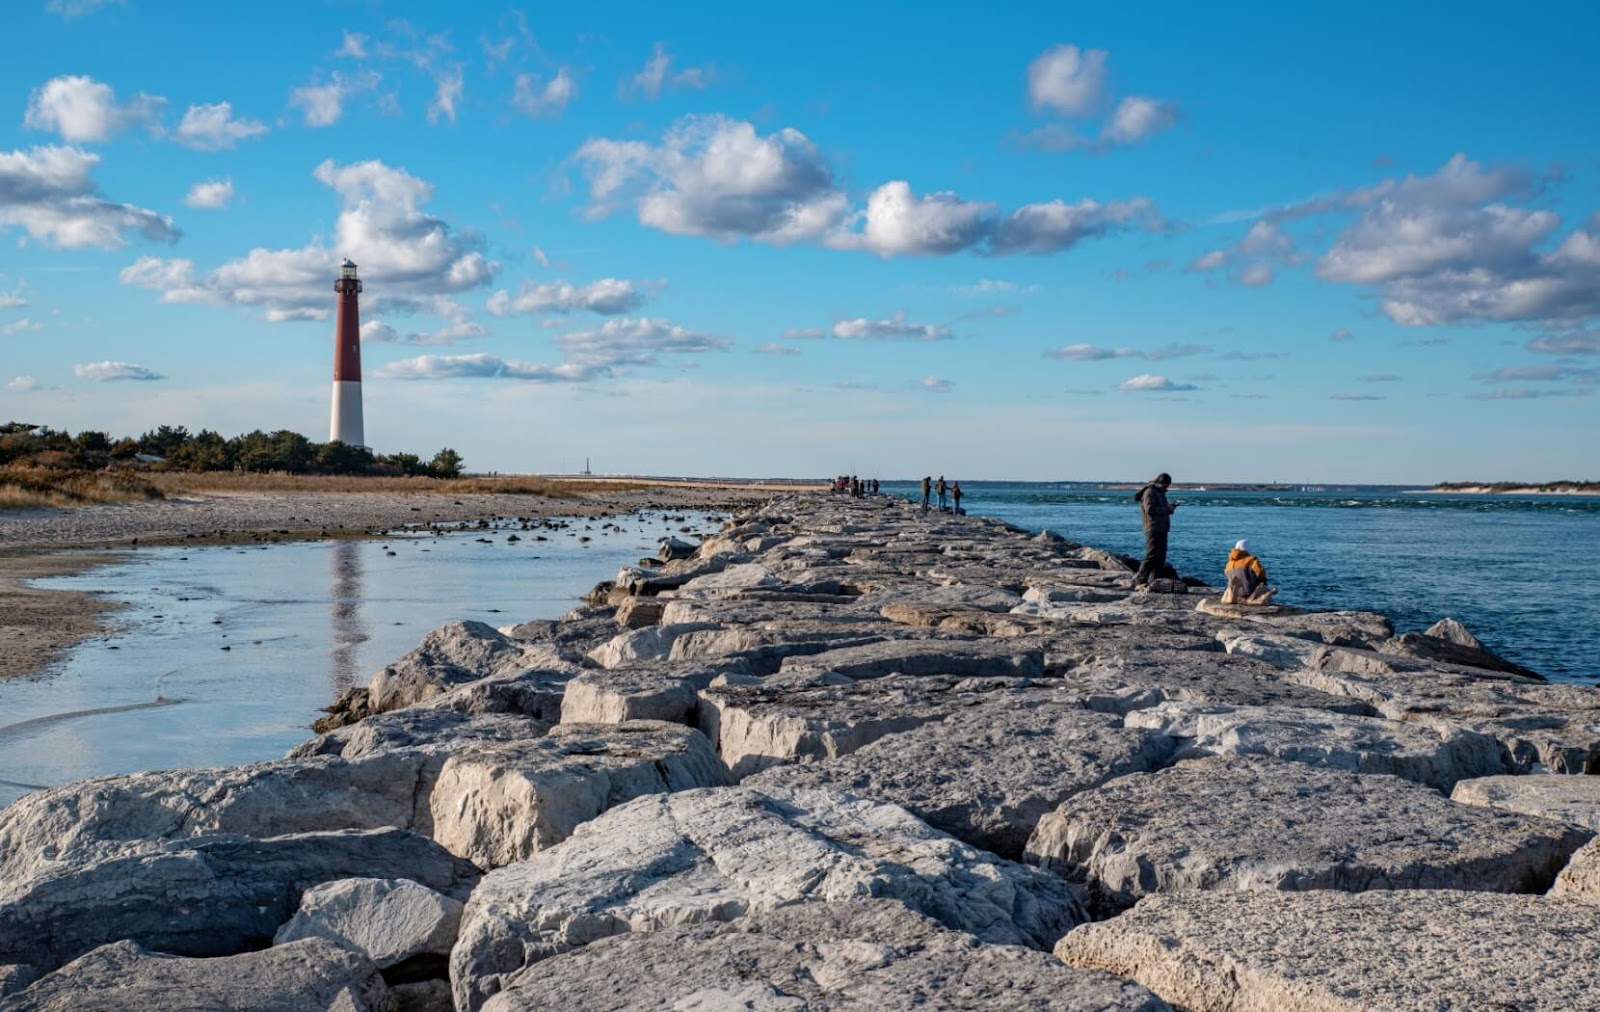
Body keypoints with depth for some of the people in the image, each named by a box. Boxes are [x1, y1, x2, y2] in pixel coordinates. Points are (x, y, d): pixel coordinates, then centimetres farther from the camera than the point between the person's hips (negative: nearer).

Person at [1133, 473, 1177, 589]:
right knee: (1152, 555, -17)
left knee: (1161, 557, 8)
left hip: (1161, 530, 10)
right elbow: (1150, 510, -21)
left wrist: (1170, 508, 4)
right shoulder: (1149, 492, -9)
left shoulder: (1160, 493, 21)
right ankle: (1139, 581, -19)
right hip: (1153, 530, -10)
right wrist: (1167, 509, -17)